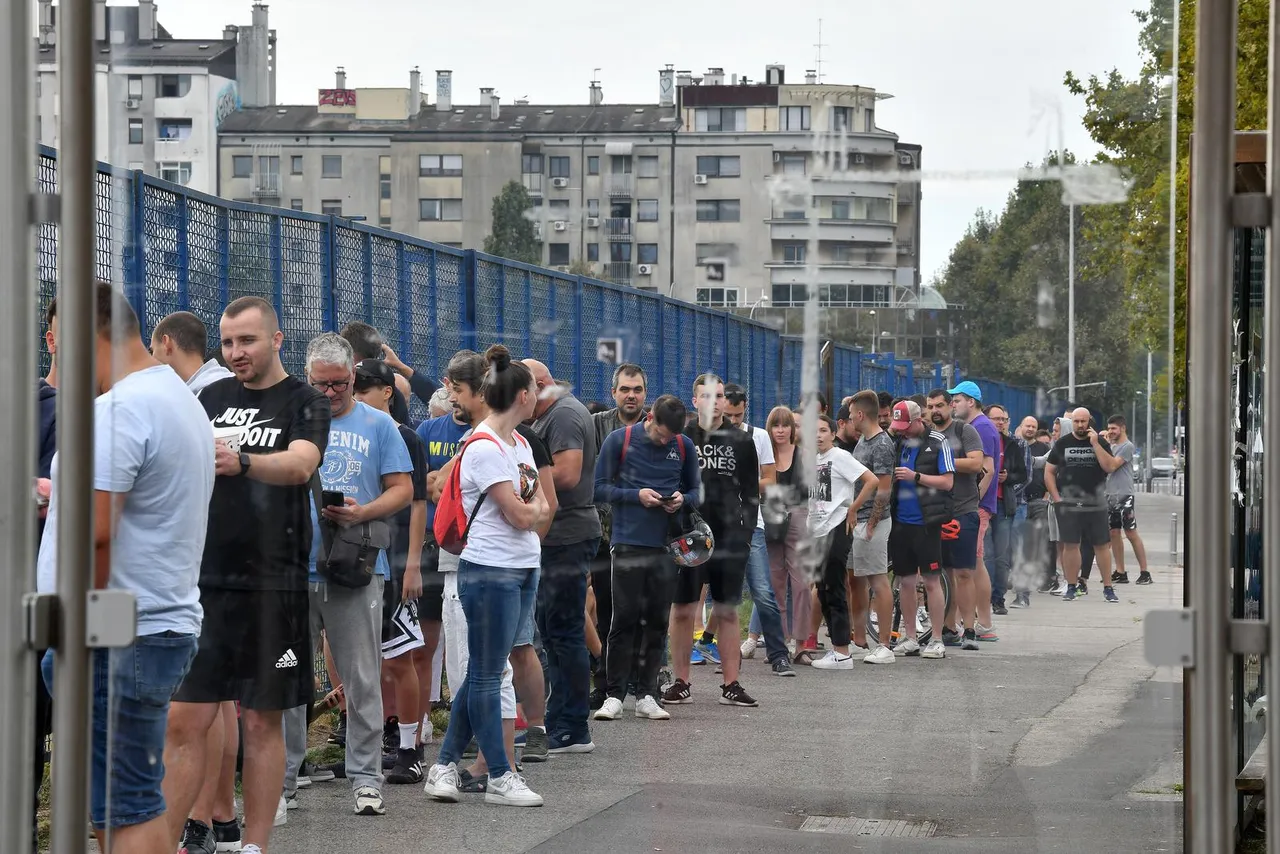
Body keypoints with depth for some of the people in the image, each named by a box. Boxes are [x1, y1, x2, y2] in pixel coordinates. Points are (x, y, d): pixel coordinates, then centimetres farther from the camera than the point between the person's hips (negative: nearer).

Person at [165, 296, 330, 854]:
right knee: (184, 721, 0)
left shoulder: (304, 404, -1)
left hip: (270, 587, -3)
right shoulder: (211, 399, 13)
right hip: (202, 579, 3)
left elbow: (300, 464, -21)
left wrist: (241, 461, -39)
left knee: (261, 723, 3)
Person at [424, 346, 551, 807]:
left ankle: (445, 765, 17)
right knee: (486, 676, 0)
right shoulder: (483, 448, -14)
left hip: (523, 570, 9)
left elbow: (543, 510, 13)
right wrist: (533, 506, 5)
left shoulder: (520, 444, 15)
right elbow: (520, 516, -16)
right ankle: (500, 777, 3)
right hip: (490, 572, -9)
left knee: (484, 673, 10)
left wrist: (529, 508, -8)